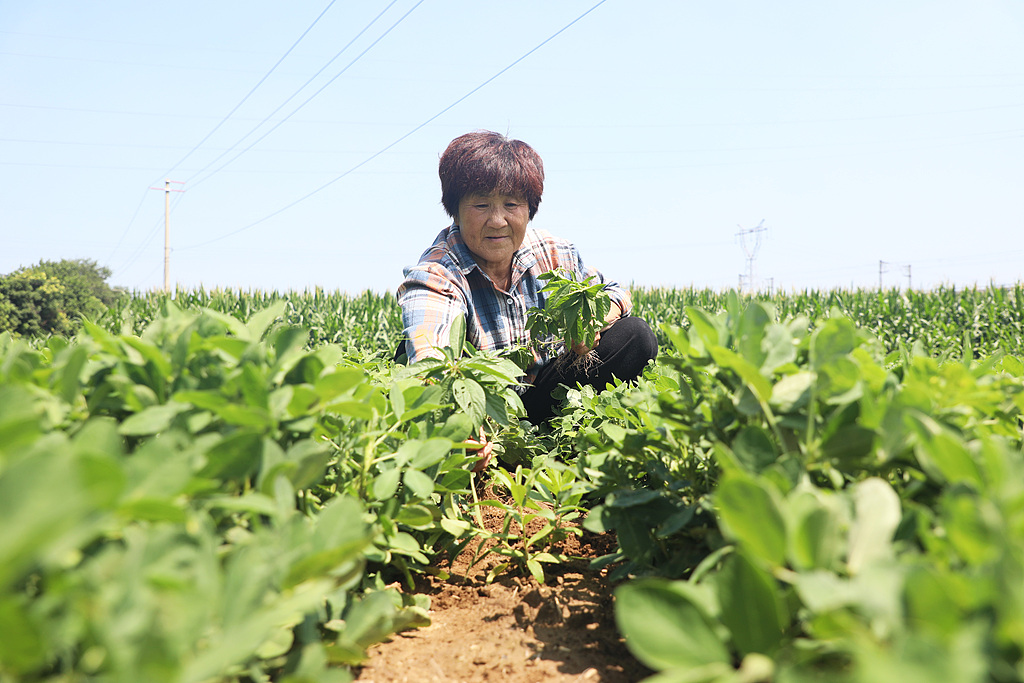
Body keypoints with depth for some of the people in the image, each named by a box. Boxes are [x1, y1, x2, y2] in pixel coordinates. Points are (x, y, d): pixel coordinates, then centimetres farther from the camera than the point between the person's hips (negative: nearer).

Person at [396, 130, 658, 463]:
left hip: (544, 393, 5)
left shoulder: (552, 254, -7)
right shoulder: (437, 275, -24)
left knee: (635, 335, -8)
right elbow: (428, 357, -46)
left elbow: (614, 293, 10)